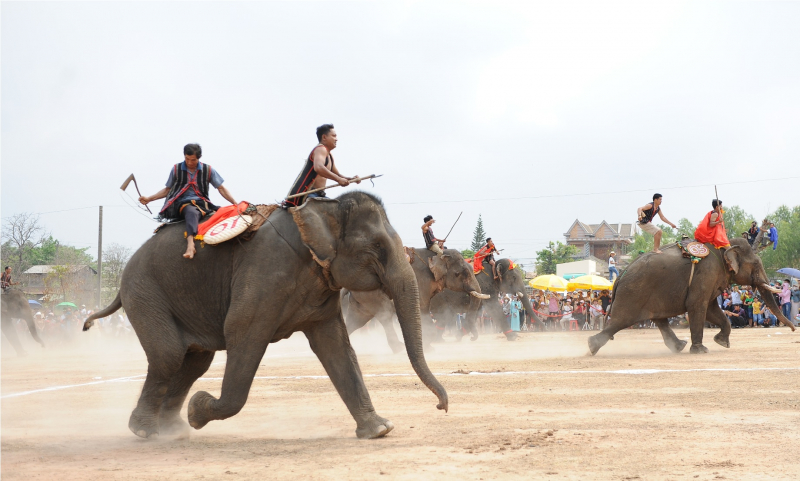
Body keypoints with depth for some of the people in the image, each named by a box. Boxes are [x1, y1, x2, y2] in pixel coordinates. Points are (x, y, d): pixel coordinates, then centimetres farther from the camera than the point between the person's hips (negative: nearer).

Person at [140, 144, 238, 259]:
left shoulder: (207, 170, 13)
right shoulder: (176, 169, 15)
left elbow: (221, 188, 11)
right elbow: (167, 190, 22)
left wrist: (235, 203, -1)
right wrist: (149, 199, 11)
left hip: (201, 203, 3)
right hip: (182, 203, -2)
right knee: (192, 212, -39)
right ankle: (190, 242, -65)